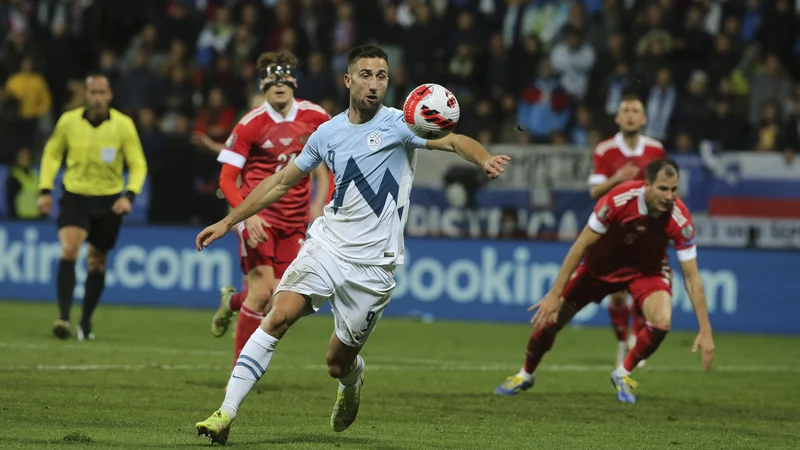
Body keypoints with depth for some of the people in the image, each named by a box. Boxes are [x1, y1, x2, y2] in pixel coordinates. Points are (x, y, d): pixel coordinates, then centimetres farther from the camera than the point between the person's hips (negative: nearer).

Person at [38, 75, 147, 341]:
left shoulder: (123, 125, -8)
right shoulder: (68, 121, -5)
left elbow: (138, 164, -3)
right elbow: (52, 153, 12)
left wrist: (129, 195, -19)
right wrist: (45, 190, 5)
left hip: (108, 201, 1)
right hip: (75, 196, -1)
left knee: (97, 262, 8)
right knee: (69, 250, -22)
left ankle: (86, 323, 24)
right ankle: (64, 318, -27)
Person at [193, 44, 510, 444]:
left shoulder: (398, 124, -6)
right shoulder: (328, 133, 7)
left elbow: (452, 140, -21)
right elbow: (281, 182, 18)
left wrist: (485, 159, -43)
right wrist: (227, 222, 17)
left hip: (373, 261, -3)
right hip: (326, 244, 3)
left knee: (338, 363, 4)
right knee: (278, 317, -19)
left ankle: (352, 381, 43)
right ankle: (226, 414, -18)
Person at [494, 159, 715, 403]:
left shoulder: (680, 219, -31)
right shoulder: (618, 199, -33)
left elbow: (692, 277, -23)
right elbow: (582, 244, -23)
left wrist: (705, 330, -26)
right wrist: (555, 294, -22)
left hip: (647, 269, 0)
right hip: (600, 264, 0)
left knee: (661, 321, -28)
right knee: (549, 319, -1)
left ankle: (623, 374, 1)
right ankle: (526, 375, 31)